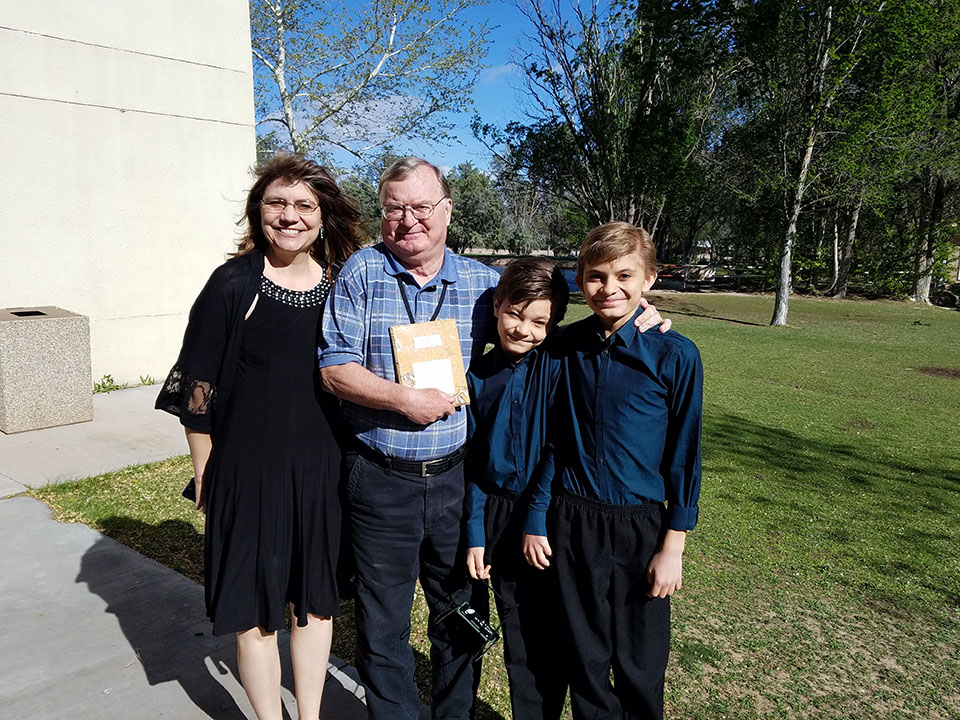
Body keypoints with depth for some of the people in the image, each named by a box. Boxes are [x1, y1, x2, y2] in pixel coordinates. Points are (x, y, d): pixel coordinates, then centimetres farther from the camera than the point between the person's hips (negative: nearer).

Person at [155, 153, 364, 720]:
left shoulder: (342, 283, 2)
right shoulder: (234, 285, -8)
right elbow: (198, 390, -5)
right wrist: (205, 477, -3)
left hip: (323, 465, 3)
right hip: (249, 468, -3)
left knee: (315, 597, 16)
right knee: (257, 607, 10)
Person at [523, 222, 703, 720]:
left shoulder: (674, 355, -9)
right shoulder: (565, 347, -1)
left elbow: (684, 455, -5)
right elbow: (550, 441, 6)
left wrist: (673, 544, -5)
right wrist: (537, 519, 6)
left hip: (640, 528, -2)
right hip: (570, 522, 2)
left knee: (639, 665, 11)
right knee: (584, 657, 16)